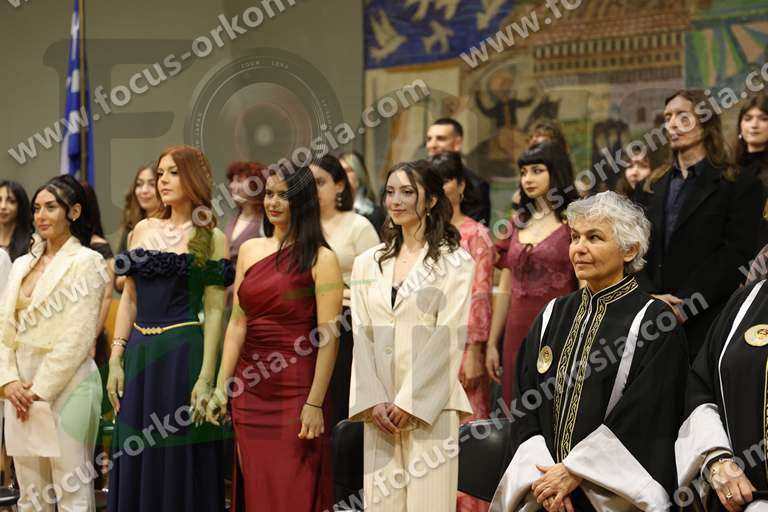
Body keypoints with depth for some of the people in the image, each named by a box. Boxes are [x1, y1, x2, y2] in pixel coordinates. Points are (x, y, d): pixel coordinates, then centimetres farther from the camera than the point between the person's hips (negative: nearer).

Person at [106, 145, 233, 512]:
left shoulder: (211, 238, -1)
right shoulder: (143, 230, 12)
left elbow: (215, 310, -6)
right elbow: (129, 299, 13)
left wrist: (206, 377, -14)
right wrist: (116, 360, 4)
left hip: (184, 352, -5)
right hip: (140, 355, 5)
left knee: (181, 464, 0)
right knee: (136, 465, 8)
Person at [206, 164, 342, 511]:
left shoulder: (320, 259, -6)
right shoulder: (249, 251, 9)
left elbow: (328, 337, -11)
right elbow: (237, 323, 9)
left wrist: (315, 403, -16)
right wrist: (221, 388, 4)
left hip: (295, 392, -5)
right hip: (250, 391, 5)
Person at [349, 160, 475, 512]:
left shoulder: (454, 262, 0)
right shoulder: (367, 263, 12)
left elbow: (448, 337, -8)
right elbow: (362, 336, 7)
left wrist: (409, 403, -13)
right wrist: (373, 401, -5)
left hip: (430, 405, -4)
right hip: (379, 405, 4)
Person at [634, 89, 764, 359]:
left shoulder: (741, 186, 2)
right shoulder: (649, 188, 17)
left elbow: (736, 255, -8)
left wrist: (684, 307, -15)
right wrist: (649, 297, -10)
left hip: (708, 326, -4)